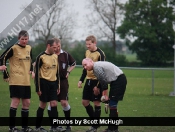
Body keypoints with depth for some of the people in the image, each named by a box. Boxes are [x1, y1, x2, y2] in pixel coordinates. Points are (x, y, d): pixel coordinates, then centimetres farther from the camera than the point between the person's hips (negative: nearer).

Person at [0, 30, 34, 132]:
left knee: (27, 102, 8)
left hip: (26, 81, 7)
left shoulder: (29, 48, 11)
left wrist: (31, 70, 13)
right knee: (15, 102, -8)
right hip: (16, 80, -7)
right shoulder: (13, 48, -9)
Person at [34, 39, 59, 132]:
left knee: (54, 104, -1)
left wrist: (58, 86, 16)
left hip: (53, 83, 6)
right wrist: (38, 88, -12)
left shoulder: (55, 56, 10)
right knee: (43, 105, 0)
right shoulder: (41, 57, -9)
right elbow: (37, 73, -9)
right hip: (44, 82, -6)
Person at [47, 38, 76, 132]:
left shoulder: (65, 54, 2)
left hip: (63, 81, 0)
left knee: (64, 102, -4)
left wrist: (68, 72, 7)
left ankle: (68, 124, 9)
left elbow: (73, 64, 18)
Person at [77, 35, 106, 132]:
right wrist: (81, 80, 14)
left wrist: (98, 85, -18)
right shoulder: (87, 52, 10)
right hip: (89, 80, 8)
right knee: (85, 101, 8)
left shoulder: (100, 54, -13)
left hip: (97, 81, -8)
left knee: (97, 103, -2)